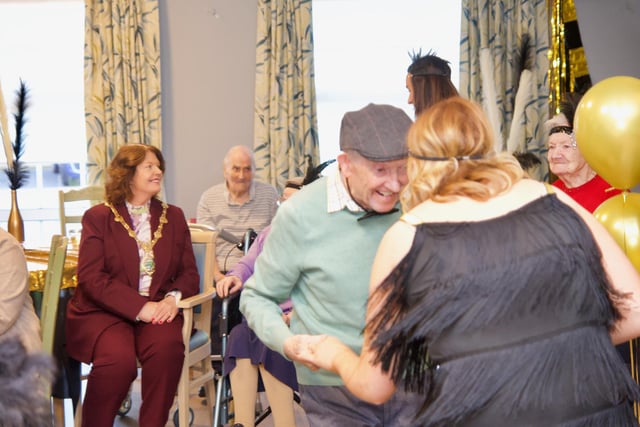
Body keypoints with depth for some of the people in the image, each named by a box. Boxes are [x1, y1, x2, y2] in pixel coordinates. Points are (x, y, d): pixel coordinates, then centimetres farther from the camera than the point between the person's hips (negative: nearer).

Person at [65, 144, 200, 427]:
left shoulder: (173, 216, 14)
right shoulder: (98, 217, 3)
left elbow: (189, 272, 10)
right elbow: (91, 278, -8)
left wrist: (174, 297, -14)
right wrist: (140, 307, -20)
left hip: (157, 309, 3)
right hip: (103, 311, -2)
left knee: (167, 346, -30)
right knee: (118, 358, -31)